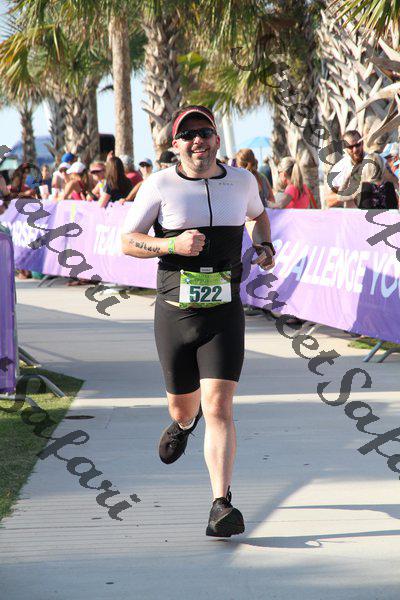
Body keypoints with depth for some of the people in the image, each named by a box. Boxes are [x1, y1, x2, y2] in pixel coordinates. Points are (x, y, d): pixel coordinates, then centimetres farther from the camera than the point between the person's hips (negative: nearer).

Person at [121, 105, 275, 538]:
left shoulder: (241, 181, 6)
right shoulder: (160, 186, -3)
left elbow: (257, 214, 29)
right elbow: (127, 242, 0)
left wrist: (264, 247, 9)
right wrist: (173, 244, -16)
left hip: (224, 315, 0)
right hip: (174, 312, 0)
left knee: (218, 408, -15)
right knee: (183, 406, 16)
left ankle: (221, 506, -16)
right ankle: (182, 423, 56)